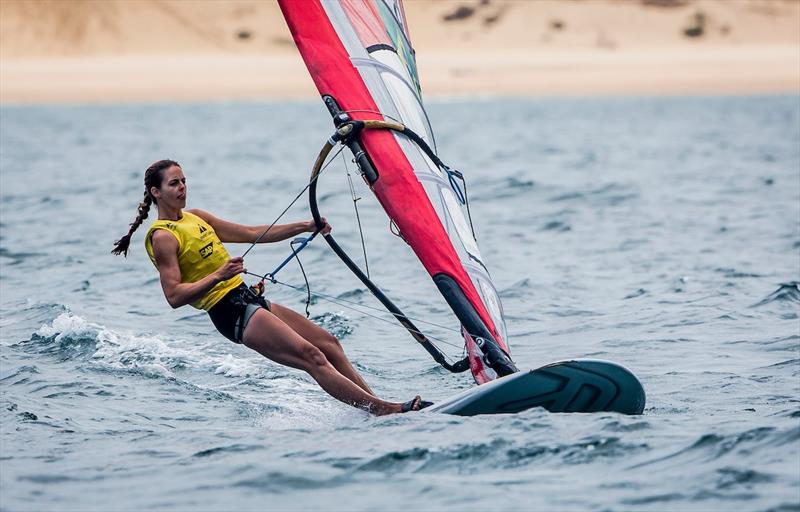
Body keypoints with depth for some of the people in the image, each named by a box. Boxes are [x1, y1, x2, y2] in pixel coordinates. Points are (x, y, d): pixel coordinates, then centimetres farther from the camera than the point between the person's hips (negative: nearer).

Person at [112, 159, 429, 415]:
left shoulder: (194, 217, 16)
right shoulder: (163, 237, -9)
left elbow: (253, 234, 20)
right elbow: (174, 296, -18)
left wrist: (304, 227, 13)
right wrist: (218, 275, -28)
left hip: (249, 300, 10)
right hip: (229, 311, -10)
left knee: (329, 343, 5)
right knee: (311, 356, -16)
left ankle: (374, 402, 5)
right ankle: (383, 410, -20)